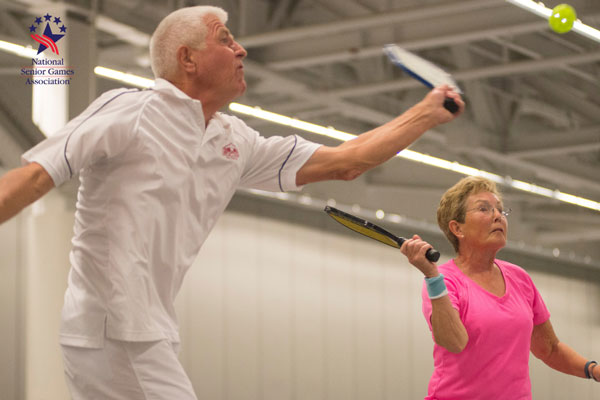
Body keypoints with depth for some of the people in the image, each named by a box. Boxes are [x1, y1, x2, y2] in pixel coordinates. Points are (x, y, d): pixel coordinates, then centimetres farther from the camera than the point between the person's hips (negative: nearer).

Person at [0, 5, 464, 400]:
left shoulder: (236, 142, 15)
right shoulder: (128, 111, -6)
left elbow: (346, 161, 18)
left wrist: (428, 113, 19)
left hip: (149, 335, 8)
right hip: (116, 333, -8)